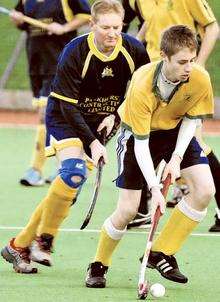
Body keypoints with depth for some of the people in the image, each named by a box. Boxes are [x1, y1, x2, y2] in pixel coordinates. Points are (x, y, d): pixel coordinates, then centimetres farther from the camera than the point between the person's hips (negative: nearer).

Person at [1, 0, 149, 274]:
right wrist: (92, 143, -28)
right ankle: (43, 240, -17)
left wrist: (116, 115, -9)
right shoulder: (74, 53, -23)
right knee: (74, 170, -29)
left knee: (70, 184, -3)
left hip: (102, 122, 4)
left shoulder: (134, 51, -12)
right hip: (65, 119, -4)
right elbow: (68, 106, -22)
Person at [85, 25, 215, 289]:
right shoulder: (142, 85, -35)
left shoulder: (200, 79, -26)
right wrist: (154, 187, -35)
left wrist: (177, 157, -17)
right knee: (127, 210, -9)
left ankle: (161, 255, -2)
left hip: (176, 131, 4)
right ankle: (98, 265, 17)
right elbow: (141, 142, -29)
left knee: (205, 190, -16)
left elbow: (191, 118, -6)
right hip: (137, 132, -4)